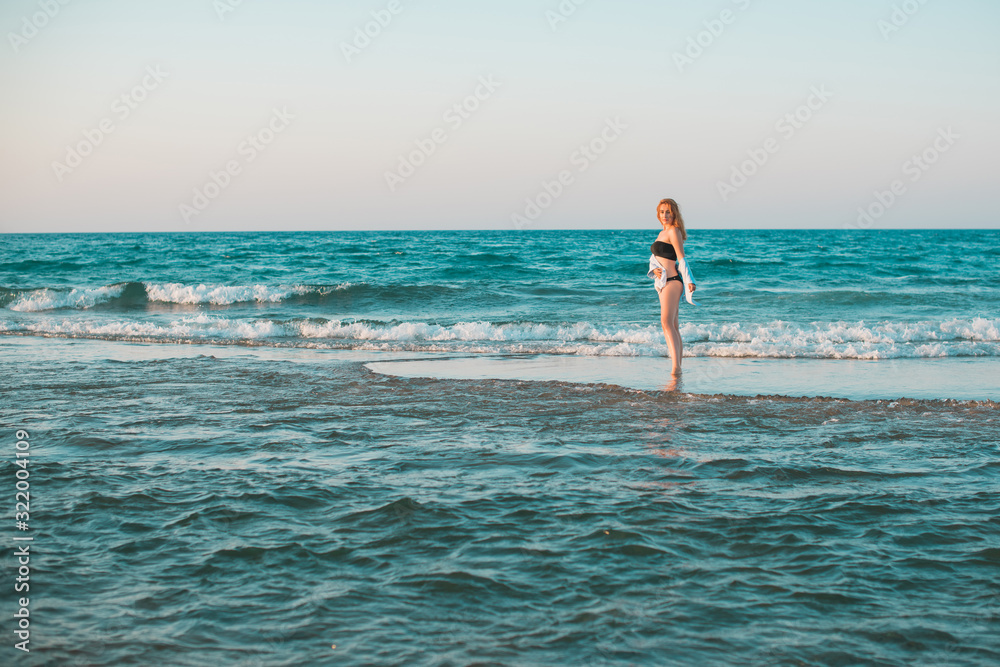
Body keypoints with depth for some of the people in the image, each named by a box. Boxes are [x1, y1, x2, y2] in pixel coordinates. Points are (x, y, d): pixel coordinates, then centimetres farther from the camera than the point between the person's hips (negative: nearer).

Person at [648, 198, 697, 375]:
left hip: (672, 281, -10)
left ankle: (676, 365, -30)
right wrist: (654, 269, -5)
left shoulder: (674, 231, -7)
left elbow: (681, 258, -13)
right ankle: (678, 367, 13)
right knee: (673, 326, 10)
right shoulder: (662, 233, 20)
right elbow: (653, 256, 17)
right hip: (662, 283, 10)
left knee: (667, 322, -21)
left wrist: (689, 281, -20)